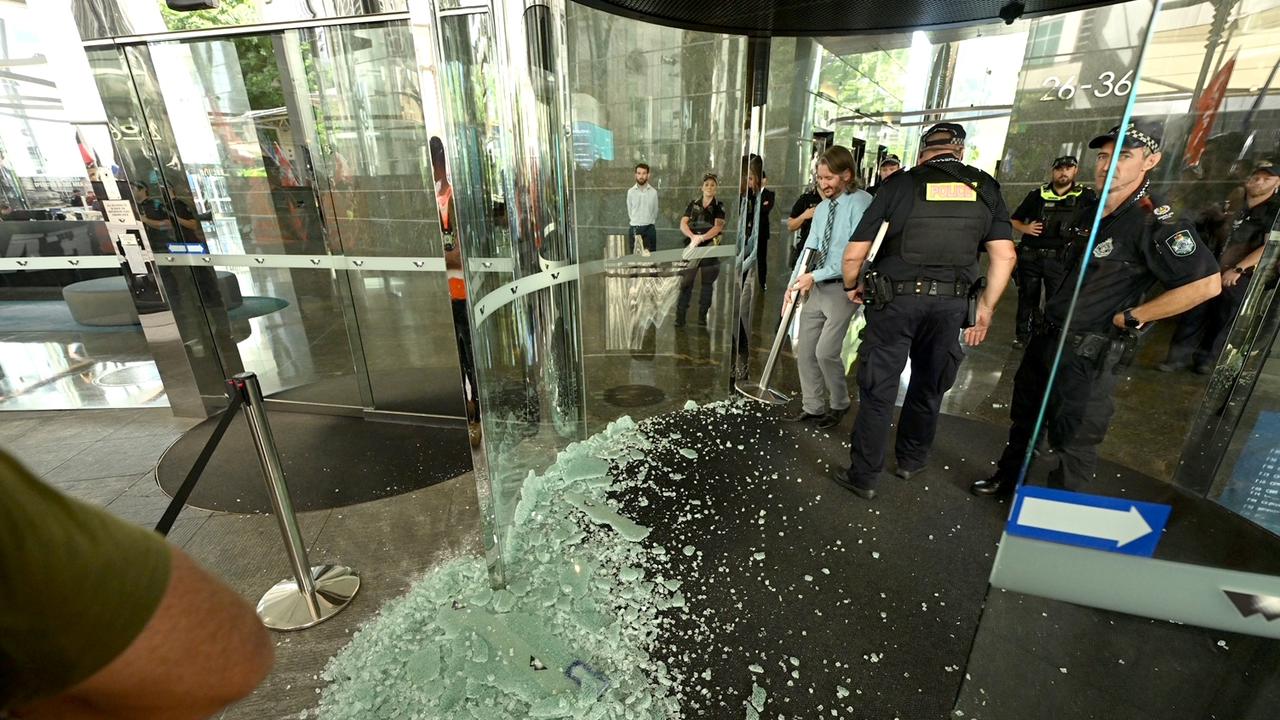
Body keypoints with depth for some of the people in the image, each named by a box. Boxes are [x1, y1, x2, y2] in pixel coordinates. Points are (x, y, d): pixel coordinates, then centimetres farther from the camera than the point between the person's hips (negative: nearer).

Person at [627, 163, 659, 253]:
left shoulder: (653, 192, 0)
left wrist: (649, 224, 13)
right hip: (634, 229, 0)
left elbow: (655, 212, 9)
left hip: (650, 229, 0)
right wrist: (636, 225, 11)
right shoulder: (630, 192, -1)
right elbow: (629, 212, 8)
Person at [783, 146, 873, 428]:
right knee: (804, 350, 8)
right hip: (816, 287, 8)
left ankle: (839, 404, 18)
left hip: (842, 288, -7)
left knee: (826, 352, -9)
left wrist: (815, 275, -18)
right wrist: (794, 282, 4)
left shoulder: (860, 203, -12)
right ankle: (813, 406, 24)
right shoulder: (822, 207, 11)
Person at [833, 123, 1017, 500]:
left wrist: (852, 286, 12)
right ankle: (911, 460, 36)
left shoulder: (900, 184, 0)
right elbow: (1005, 256, 2)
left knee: (878, 390, 4)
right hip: (951, 303, 3)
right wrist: (986, 306, 10)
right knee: (929, 385, 19)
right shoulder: (985, 187, 9)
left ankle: (864, 476, 12)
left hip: (895, 299, -3)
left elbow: (853, 255, -5)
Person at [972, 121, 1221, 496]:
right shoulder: (1089, 211, 7)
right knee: (1024, 417, 21)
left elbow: (1206, 283, -22)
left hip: (1089, 351, -8)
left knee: (1072, 439, 5)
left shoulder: (1155, 222, -17)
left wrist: (1130, 318, -16)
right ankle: (1006, 480, 39)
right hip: (1047, 335, 8)